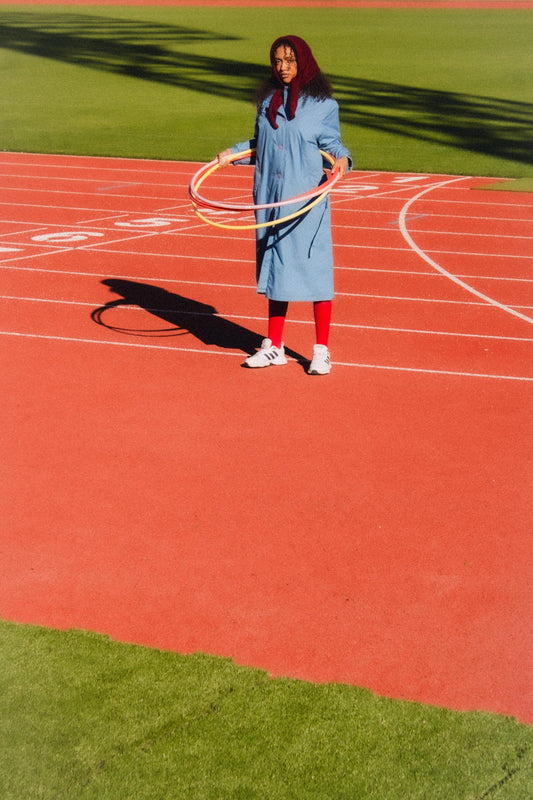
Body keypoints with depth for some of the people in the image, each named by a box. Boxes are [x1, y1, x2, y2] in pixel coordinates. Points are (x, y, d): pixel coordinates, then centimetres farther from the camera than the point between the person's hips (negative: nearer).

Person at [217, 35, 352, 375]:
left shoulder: (322, 103, -3)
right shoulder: (267, 99, 12)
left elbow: (332, 144, -1)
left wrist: (342, 160, -21)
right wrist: (233, 152, 8)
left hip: (307, 200, -5)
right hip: (270, 197, 5)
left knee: (314, 269, -3)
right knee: (275, 267, 11)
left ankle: (322, 350, 6)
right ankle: (274, 346, 20)